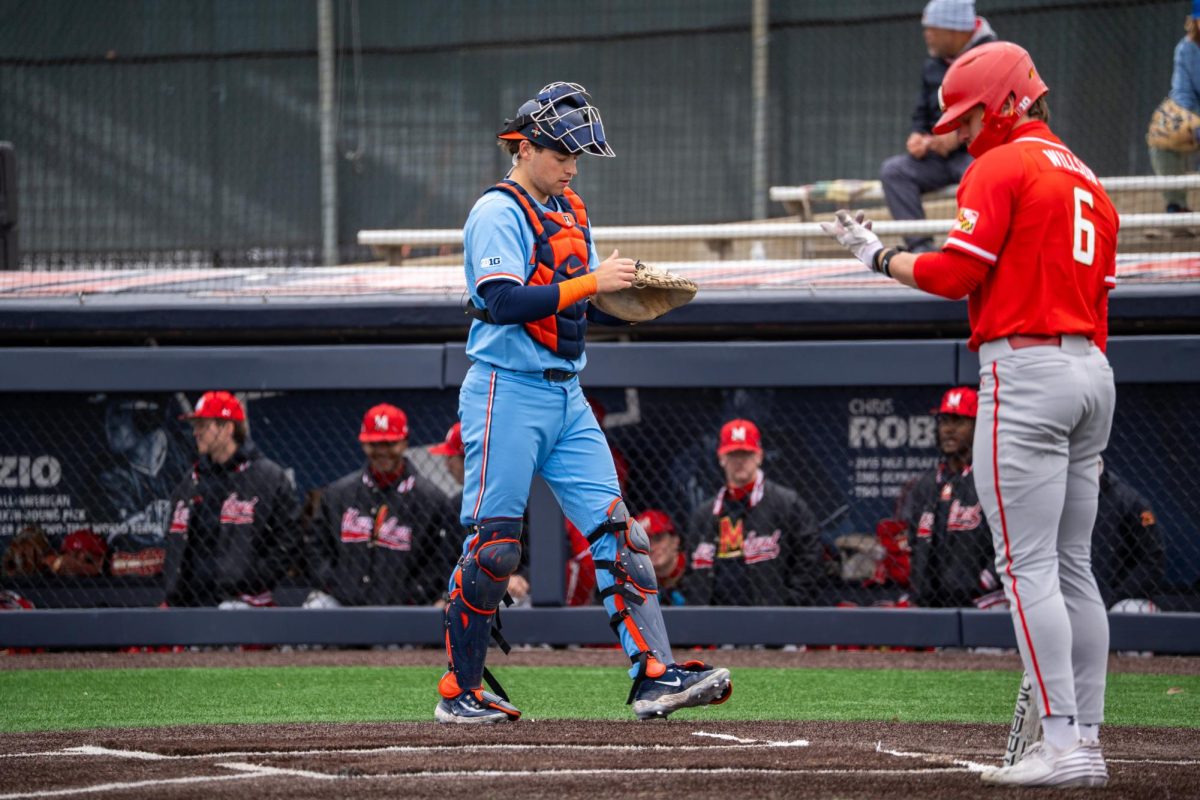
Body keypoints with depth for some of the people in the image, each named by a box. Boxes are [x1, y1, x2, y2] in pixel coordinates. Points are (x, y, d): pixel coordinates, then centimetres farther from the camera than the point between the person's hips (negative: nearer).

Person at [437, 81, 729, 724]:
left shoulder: (570, 213, 16)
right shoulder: (497, 213, -10)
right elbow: (503, 303, -23)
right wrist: (590, 282, -25)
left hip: (566, 398, 8)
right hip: (507, 392, -8)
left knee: (617, 533, -2)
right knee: (493, 546, -4)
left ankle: (654, 674, -7)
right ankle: (459, 692, 6)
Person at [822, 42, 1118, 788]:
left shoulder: (1001, 168, -6)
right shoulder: (1087, 180, 20)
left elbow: (956, 273, -13)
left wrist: (879, 255, 3)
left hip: (1025, 368, -9)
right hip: (1093, 372, 9)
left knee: (1028, 565, -9)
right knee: (1073, 566, 10)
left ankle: (1062, 742, -16)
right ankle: (1087, 742, 8)